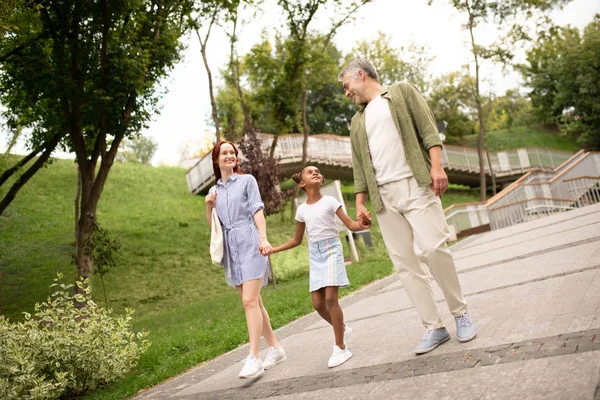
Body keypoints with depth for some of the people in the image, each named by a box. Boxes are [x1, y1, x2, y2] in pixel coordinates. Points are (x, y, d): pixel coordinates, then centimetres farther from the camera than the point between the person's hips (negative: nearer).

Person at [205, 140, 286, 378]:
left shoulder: (247, 180, 5)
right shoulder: (215, 191, 17)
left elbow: (257, 210, -5)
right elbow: (212, 226, 19)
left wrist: (263, 238, -19)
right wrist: (208, 206, 1)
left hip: (249, 244, -5)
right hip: (230, 249, 5)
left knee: (250, 301, -15)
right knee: (253, 302, 9)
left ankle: (253, 358, -14)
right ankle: (275, 348, 20)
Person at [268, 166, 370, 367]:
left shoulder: (329, 201, -3)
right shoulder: (301, 210, 8)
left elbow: (351, 225, -5)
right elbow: (296, 240, 17)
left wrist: (363, 224, -27)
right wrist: (272, 249, 12)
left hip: (331, 250, -4)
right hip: (315, 255, 4)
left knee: (330, 298, -15)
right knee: (318, 303, 1)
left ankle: (341, 347, -4)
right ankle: (343, 330, 28)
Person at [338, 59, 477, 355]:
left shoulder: (402, 92, 12)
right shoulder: (357, 122, 23)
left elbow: (428, 129, 1)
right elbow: (359, 167, 18)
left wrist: (436, 166, -12)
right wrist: (360, 203, 8)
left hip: (415, 185, -4)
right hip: (384, 197, 4)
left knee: (432, 248, -16)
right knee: (405, 263, -2)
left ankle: (460, 313, 4)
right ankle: (434, 328, 5)